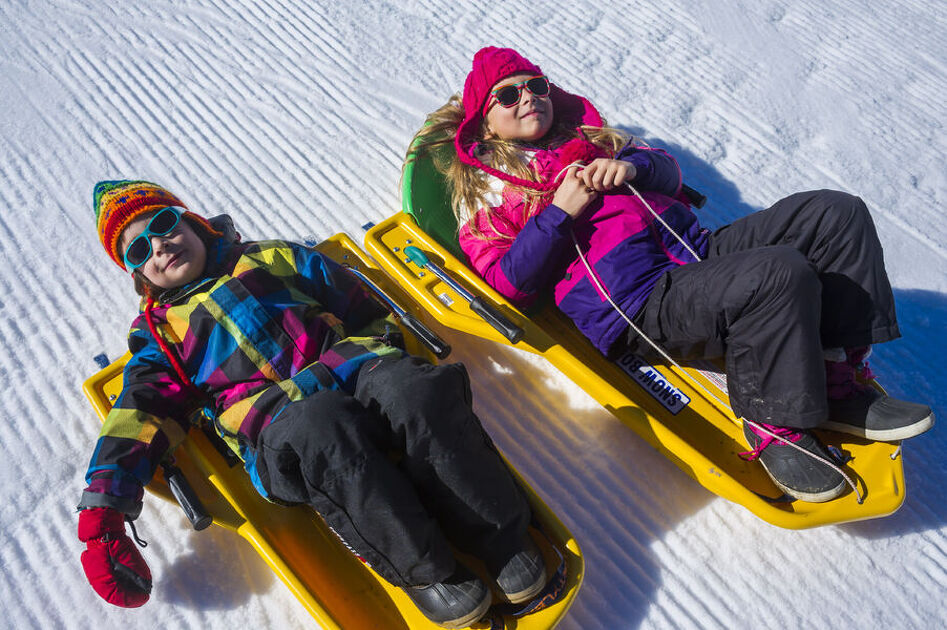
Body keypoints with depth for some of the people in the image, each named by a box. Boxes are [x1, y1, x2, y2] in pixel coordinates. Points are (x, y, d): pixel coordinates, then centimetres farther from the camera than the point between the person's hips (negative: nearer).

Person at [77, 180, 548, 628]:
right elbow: (143, 414, 15)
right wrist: (102, 506, 2)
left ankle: (500, 538, -22)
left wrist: (379, 351, 7)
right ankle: (423, 571, -25)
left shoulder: (274, 257, 27)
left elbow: (362, 307, 24)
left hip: (351, 369, 2)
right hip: (278, 425, -1)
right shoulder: (159, 332, 27)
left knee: (417, 389, -33)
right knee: (323, 429, -38)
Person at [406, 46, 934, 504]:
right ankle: (772, 421, -13)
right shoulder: (485, 189, 12)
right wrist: (559, 212, -11)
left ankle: (838, 380, -5)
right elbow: (510, 283, -2)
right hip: (636, 302, -7)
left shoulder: (587, 137, 29)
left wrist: (634, 166, 0)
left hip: (700, 252, 8)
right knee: (782, 272, -32)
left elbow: (669, 171, 23)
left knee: (838, 214, -6)